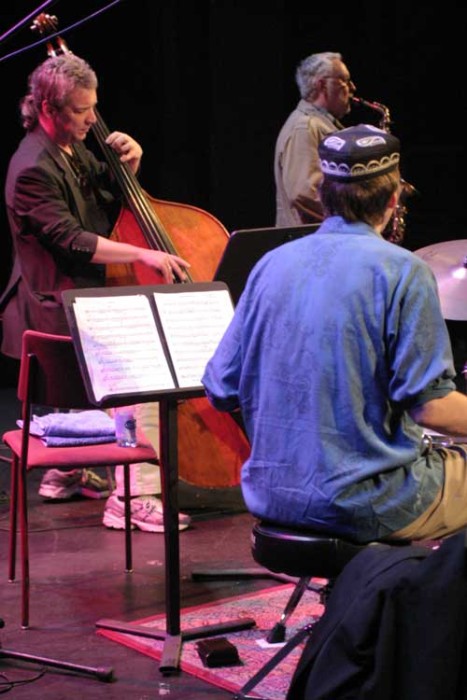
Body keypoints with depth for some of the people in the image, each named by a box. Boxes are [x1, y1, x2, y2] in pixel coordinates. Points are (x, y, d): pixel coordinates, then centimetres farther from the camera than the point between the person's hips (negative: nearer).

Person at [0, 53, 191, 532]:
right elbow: (72, 241, -24)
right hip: (56, 307, -11)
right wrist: (142, 254, -29)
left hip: (82, 295, 11)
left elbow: (114, 201, 24)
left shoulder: (74, 152, 11)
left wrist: (128, 163, 4)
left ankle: (67, 471, 34)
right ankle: (133, 497, -24)